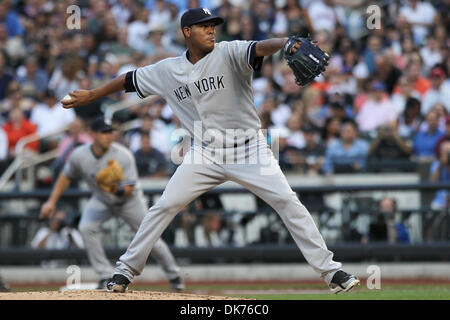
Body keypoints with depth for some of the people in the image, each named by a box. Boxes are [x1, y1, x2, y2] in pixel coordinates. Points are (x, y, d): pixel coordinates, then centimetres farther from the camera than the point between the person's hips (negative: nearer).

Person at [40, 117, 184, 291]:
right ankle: (106, 276, -15)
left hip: (129, 200, -2)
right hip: (101, 201, 2)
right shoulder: (79, 155, -21)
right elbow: (66, 176, -2)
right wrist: (52, 201, -3)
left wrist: (118, 190, -50)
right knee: (86, 228, -24)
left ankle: (174, 275, 22)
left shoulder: (123, 156, -29)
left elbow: (130, 188, -27)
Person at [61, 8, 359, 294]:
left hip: (250, 150, -3)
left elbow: (259, 48, -31)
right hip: (206, 154, 3)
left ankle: (329, 270, -8)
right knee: (165, 207, -2)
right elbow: (130, 80, 16)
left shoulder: (228, 54, -11)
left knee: (288, 202, -13)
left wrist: (286, 43, -52)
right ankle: (126, 270, 12)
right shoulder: (168, 70, 2)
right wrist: (90, 96, 20)